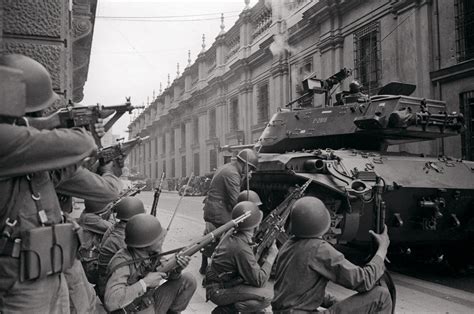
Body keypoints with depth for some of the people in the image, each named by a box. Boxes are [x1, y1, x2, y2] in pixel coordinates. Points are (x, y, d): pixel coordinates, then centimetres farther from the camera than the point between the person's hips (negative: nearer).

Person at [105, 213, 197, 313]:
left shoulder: (151, 253, -10)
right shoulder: (122, 263, -30)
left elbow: (169, 274, 3)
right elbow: (111, 302, -42)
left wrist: (177, 268, -20)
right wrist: (145, 283, -35)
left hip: (151, 304, 7)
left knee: (188, 280, -1)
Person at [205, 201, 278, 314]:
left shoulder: (231, 233, -2)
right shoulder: (241, 248, -28)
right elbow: (259, 281, -21)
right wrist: (272, 255, -13)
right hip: (218, 291, -9)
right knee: (267, 296, -19)